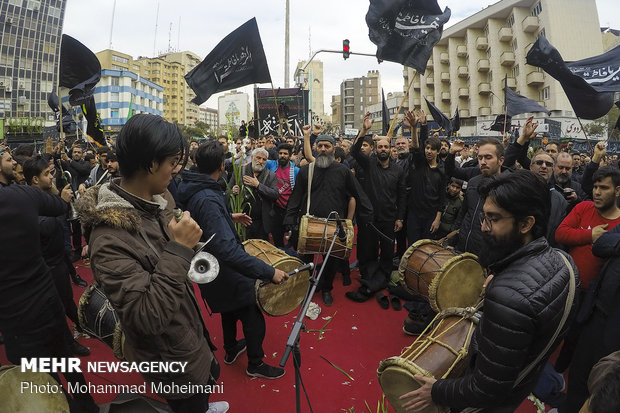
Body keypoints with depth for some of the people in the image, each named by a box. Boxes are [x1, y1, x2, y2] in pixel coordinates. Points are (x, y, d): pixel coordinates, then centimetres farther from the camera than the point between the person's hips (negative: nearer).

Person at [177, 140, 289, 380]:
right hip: (226, 273, -10)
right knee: (254, 318, 10)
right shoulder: (207, 199, -35)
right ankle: (255, 364, 31)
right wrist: (269, 272, -41)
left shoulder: (193, 189, -4)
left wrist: (229, 217, 22)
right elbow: (227, 250, -42)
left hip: (212, 267, 10)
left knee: (230, 308, 30)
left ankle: (231, 350, 51)